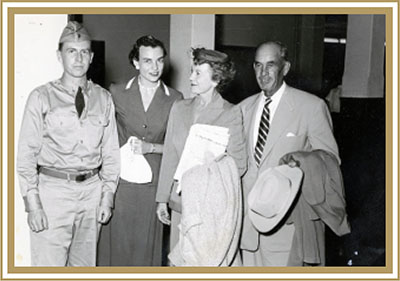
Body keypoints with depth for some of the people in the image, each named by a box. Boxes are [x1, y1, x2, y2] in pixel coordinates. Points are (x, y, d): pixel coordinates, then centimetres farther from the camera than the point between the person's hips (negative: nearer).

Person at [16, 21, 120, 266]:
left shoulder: (103, 98, 8)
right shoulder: (41, 97, -2)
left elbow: (111, 152, 10)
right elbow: (26, 154, -3)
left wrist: (108, 196, 5)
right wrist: (32, 204, -8)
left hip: (92, 190, 3)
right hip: (53, 189, -3)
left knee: (85, 264, 12)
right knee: (49, 265, -3)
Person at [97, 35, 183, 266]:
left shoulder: (175, 99, 2)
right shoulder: (116, 93, 2)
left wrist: (151, 147, -10)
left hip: (154, 184, 0)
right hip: (120, 180, 0)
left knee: (148, 244, 5)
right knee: (116, 241, 3)